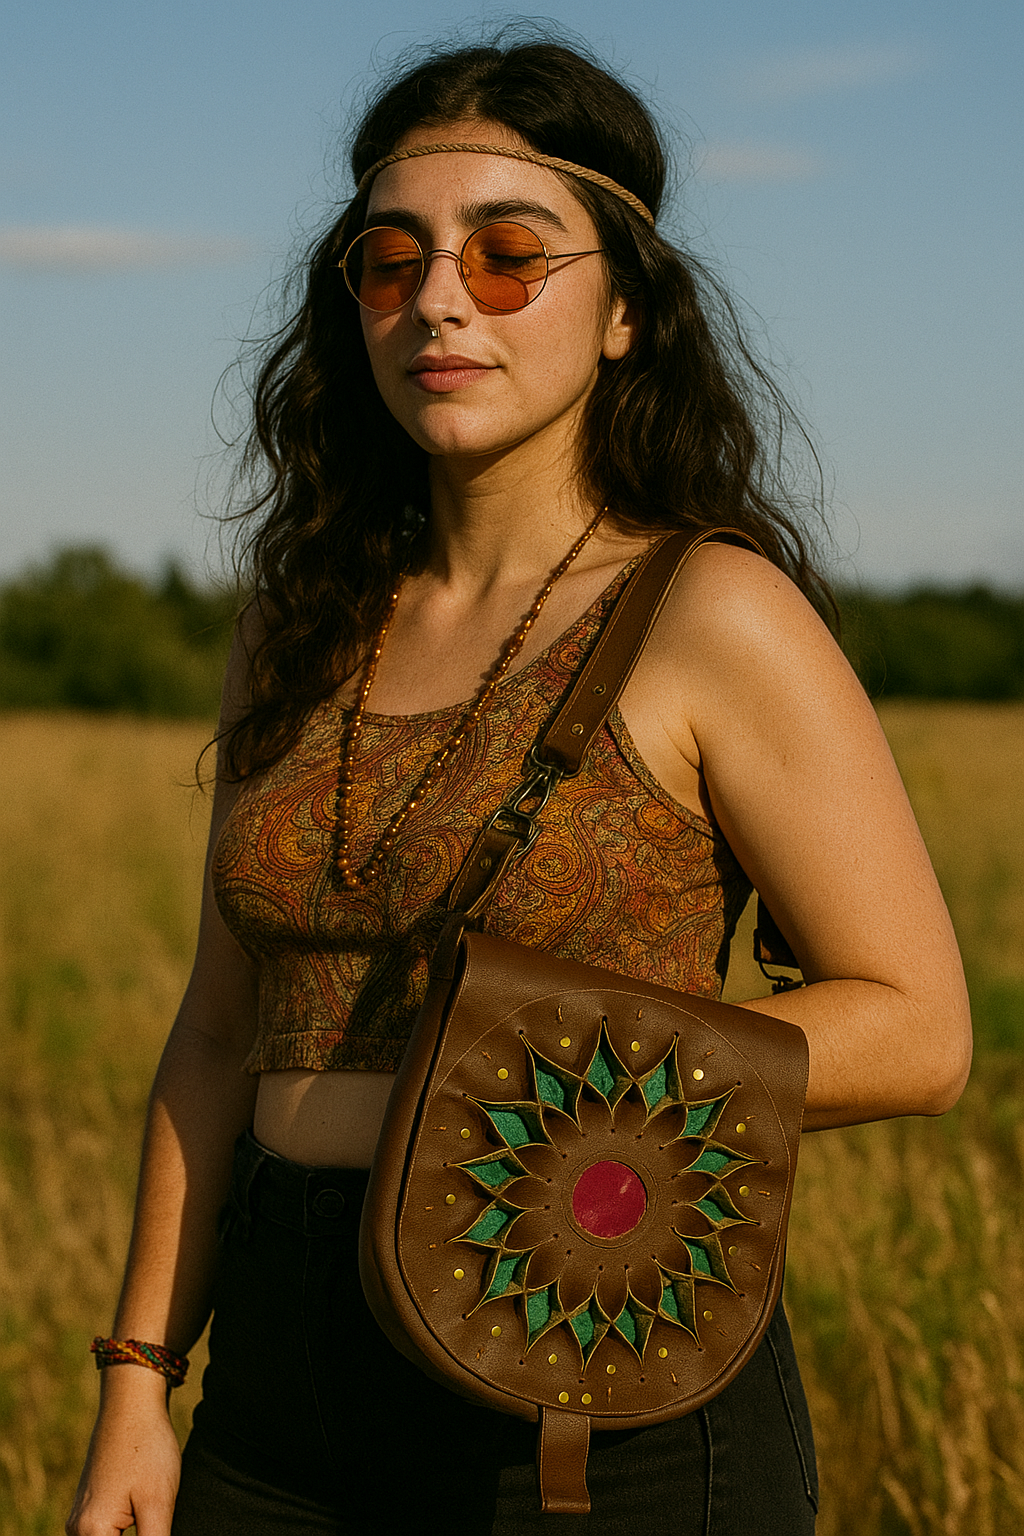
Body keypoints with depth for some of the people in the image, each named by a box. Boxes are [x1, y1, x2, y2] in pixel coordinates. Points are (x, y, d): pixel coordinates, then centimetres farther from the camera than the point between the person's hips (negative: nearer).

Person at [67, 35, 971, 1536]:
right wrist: (136, 1387, 6)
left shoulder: (716, 620, -8)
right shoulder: (304, 630, 8)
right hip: (284, 1392, 5)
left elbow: (918, 1030, -7)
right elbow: (223, 1035, 12)